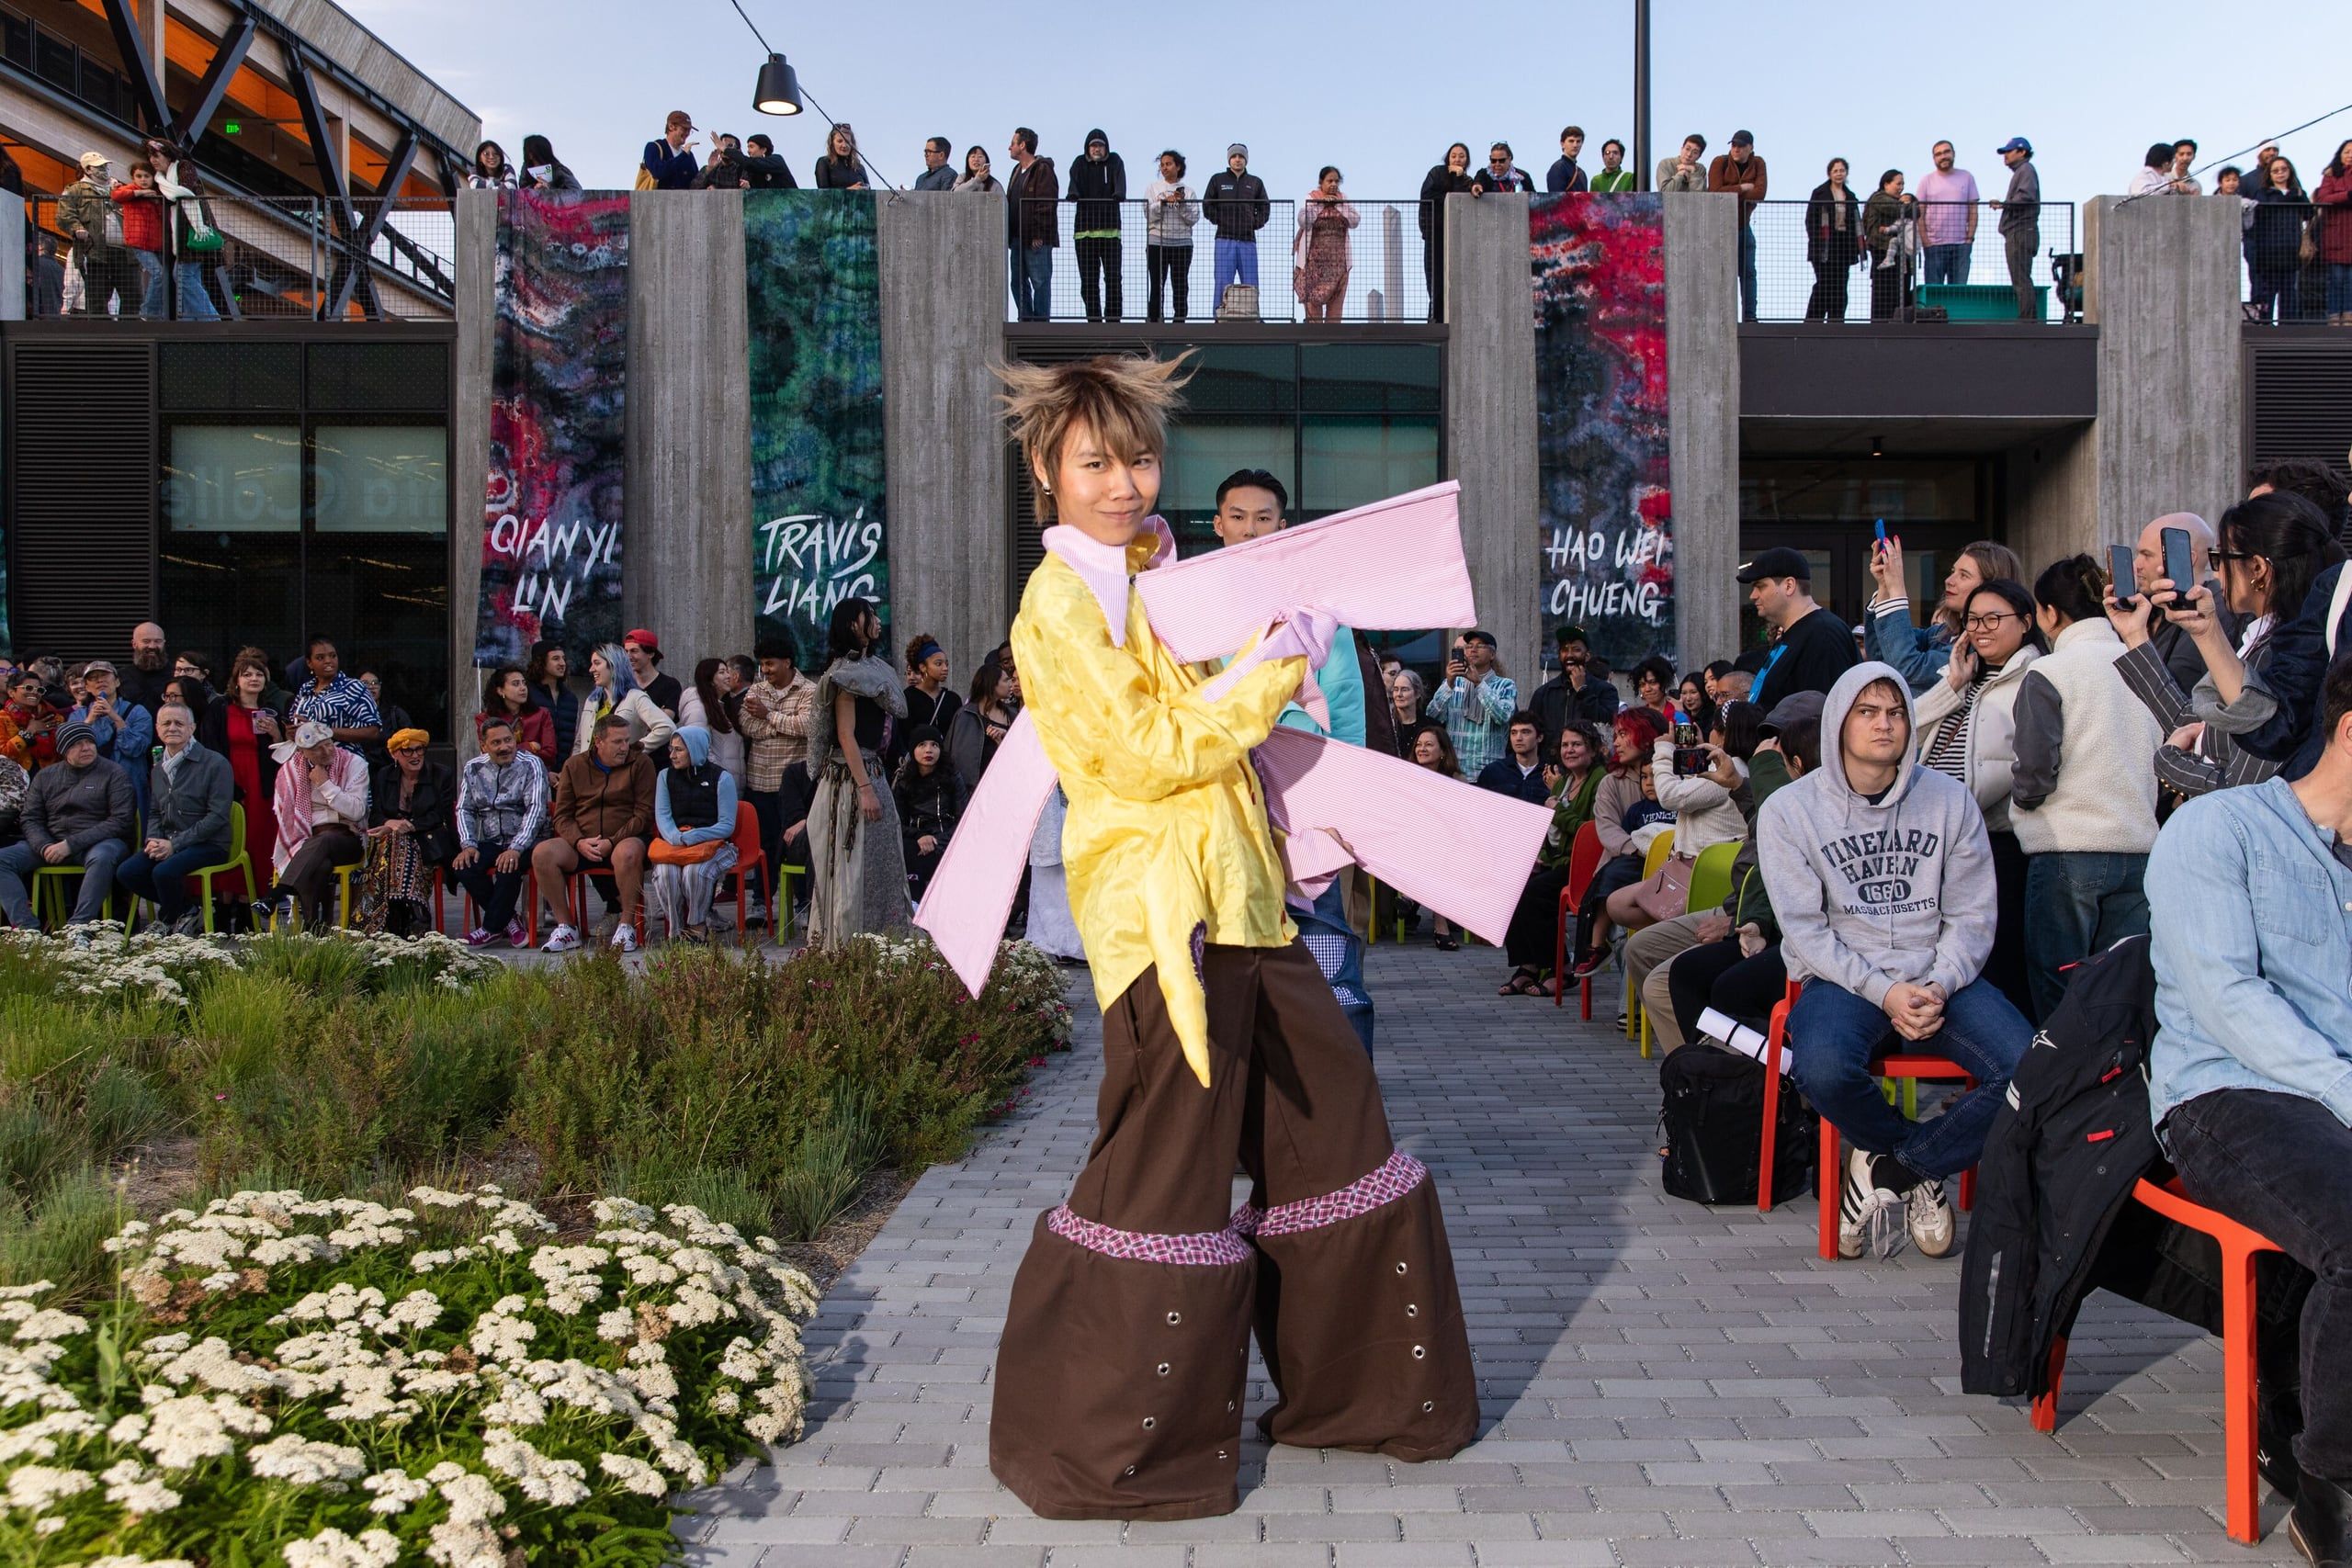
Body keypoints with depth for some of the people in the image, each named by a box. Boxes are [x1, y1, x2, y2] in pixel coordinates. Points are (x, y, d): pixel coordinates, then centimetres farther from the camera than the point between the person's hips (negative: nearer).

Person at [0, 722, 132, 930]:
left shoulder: (113, 773, 1)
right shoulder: (45, 776, 15)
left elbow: (120, 820, -9)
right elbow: (31, 819, 11)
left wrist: (71, 844, -16)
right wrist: (44, 847, -13)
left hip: (97, 842, -5)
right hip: (52, 844, 5)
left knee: (101, 858, -39)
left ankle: (78, 926, -41)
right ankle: (27, 926, -24)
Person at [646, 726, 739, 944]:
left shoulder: (721, 778, 0)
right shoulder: (666, 776, 13)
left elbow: (727, 825, -5)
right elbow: (662, 816, 3)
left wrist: (691, 837, -17)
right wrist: (676, 837, -20)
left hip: (712, 843, -3)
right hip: (673, 843, 3)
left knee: (695, 870, -35)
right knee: (666, 872, -31)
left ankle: (698, 926, -14)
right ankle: (675, 929, -15)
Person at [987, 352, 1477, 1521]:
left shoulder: (1153, 578, 19)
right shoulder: (1060, 602, -9)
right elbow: (1147, 756, -17)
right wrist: (1279, 665, -12)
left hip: (1235, 899, 9)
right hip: (1160, 914, -9)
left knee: (1330, 1119, 12)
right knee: (1167, 1174, -6)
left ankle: (1350, 1391, 28)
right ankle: (1103, 1448, 12)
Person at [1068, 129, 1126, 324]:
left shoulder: (1114, 162, 11)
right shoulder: (1080, 164, 13)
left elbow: (1120, 179, -8)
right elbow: (1074, 181, -5)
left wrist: (1119, 194, -30)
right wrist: (1073, 194, -28)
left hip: (1110, 229, -1)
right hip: (1084, 229, 1)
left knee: (1113, 277, -7)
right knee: (1088, 279, 1)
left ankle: (1113, 319, -2)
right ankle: (1094, 320, 7)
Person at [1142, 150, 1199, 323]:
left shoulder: (1188, 191, 9)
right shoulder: (1152, 188, 7)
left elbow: (1194, 218, 2)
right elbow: (1149, 214, -3)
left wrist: (1182, 204, -12)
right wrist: (1164, 202, -15)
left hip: (1182, 244, 1)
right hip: (1157, 242, -1)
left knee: (1181, 287, 1)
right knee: (1157, 287, -3)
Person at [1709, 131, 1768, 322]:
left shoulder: (1758, 164, 1)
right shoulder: (1720, 162, -8)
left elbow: (1760, 193, -14)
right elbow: (1715, 191, -22)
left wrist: (1730, 193, -18)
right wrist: (1743, 188, -16)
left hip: (1743, 225, 4)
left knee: (1748, 272, 6)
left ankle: (1749, 316, 10)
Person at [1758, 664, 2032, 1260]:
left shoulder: (1949, 799, 7)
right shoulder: (1789, 810, 0)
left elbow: (1972, 915, 5)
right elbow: (1804, 927, -5)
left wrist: (1938, 987, -13)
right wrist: (1883, 991, -17)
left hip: (1940, 978, 2)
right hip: (1842, 979, -2)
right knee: (1824, 1070, -35)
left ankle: (1893, 1165, -2)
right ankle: (1917, 1165, -1)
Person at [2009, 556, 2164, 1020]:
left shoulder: (2046, 674, -9)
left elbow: (2033, 778, -13)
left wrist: (2019, 792, 7)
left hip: (2067, 850, -5)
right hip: (2138, 847, 5)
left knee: (2058, 998, 3)